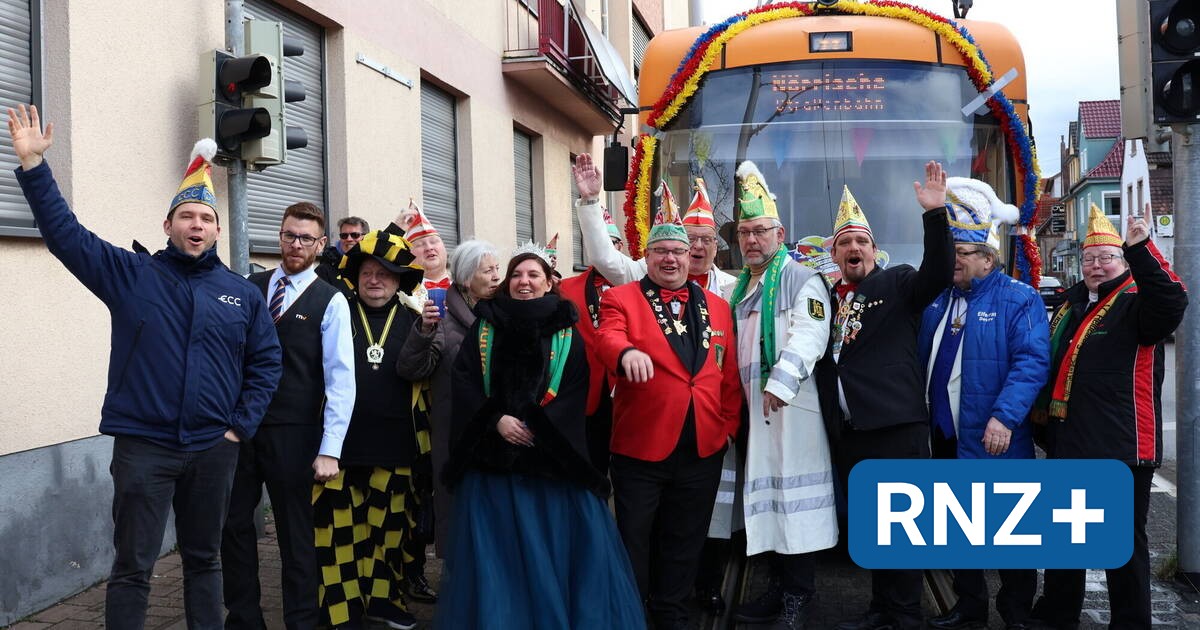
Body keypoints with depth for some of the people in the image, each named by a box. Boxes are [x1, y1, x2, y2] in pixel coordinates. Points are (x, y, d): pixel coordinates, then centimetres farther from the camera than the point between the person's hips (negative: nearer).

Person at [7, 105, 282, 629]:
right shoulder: (131, 274, 0)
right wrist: (33, 164, -15)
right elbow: (65, 233, -6)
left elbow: (265, 363, 8)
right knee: (132, 567, 4)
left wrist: (242, 425, 0)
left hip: (214, 448, 2)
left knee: (204, 560, 17)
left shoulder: (242, 294, 4)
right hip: (143, 445, -2)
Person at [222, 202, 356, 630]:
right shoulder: (250, 288, 7)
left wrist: (330, 450, -14)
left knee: (295, 533, 8)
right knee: (234, 524, 11)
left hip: (292, 433, -3)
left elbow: (341, 379, -9)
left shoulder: (330, 301, -4)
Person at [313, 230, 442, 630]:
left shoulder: (414, 320, 6)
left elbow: (413, 369, -9)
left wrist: (425, 332, -24)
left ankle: (383, 597, 29)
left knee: (389, 521, 14)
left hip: (394, 442, 2)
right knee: (340, 523, 1)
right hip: (342, 440, -2)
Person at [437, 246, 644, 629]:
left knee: (554, 546, -1)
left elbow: (575, 392, -3)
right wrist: (496, 420, -13)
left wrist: (536, 427, -15)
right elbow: (464, 381, 1)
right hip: (492, 454, 1)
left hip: (552, 455, -1)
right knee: (495, 549, 4)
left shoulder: (566, 331, 6)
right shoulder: (485, 326, 9)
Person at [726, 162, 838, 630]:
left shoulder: (802, 279, -5)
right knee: (765, 497, 11)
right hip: (750, 406, 7)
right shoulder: (739, 289, 19)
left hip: (792, 406, -7)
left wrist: (781, 382, -30)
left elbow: (809, 335, -19)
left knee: (794, 496, -5)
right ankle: (780, 586, 21)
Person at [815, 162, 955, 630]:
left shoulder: (897, 283, 2)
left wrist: (935, 213, -26)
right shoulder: (829, 299, 15)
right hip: (848, 431, 6)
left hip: (896, 425, -5)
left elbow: (940, 272, -16)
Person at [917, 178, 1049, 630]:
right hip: (947, 438, 7)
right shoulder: (938, 299, 11)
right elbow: (921, 359, 17)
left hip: (994, 440, -7)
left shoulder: (1018, 300, -10)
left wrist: (1004, 416, -29)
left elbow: (1032, 362, -20)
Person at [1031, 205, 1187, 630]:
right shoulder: (1072, 303, 16)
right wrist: (1046, 417, 22)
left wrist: (1140, 250, -36)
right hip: (1068, 444, 8)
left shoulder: (1136, 303, -6)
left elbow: (1173, 303, -31)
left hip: (1121, 448, -8)